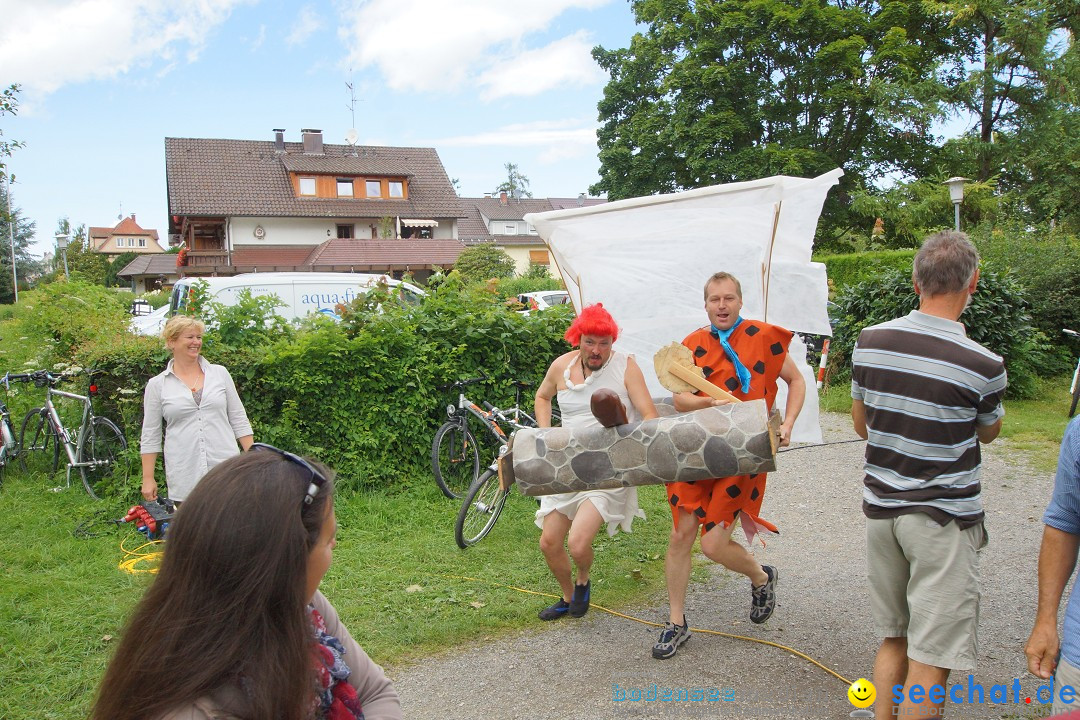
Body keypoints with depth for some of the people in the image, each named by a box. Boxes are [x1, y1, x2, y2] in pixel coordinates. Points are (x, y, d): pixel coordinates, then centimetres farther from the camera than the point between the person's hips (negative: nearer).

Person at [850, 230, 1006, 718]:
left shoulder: (870, 342, -4)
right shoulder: (982, 365, -18)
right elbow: (988, 433, 5)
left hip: (881, 508, 5)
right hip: (945, 518, -5)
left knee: (893, 639, 19)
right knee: (931, 658, 4)